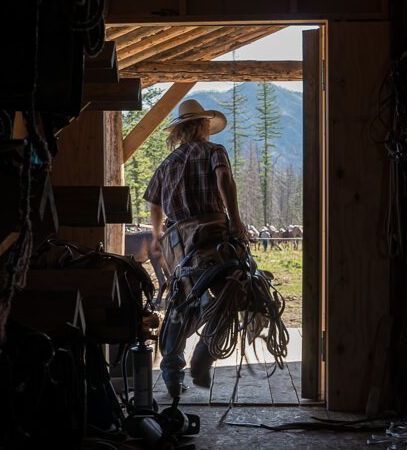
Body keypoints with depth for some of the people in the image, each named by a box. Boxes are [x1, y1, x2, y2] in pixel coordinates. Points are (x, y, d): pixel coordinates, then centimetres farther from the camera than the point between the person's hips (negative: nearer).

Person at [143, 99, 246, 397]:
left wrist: (157, 237, 42)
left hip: (175, 237, 5)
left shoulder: (168, 163, 23)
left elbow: (155, 206, 25)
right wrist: (235, 218, -20)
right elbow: (224, 176, -13)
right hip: (209, 233, -5)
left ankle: (172, 375, 11)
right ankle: (202, 362, -11)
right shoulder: (213, 151, 9)